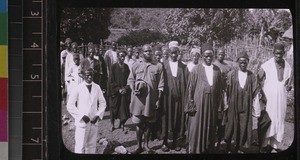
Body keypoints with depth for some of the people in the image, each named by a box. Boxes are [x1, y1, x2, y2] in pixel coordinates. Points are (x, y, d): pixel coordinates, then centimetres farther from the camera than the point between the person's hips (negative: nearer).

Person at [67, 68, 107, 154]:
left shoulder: (97, 88, 4)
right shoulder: (78, 88, -7)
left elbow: (102, 103, 13)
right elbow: (70, 106, -6)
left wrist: (98, 115, -1)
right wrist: (82, 116, -12)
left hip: (94, 122, 4)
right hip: (82, 122, -4)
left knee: (92, 146, 10)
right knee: (80, 147, -2)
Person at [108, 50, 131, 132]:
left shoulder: (126, 67, 5)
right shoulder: (114, 66, -5)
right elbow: (111, 80, -6)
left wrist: (126, 88, -8)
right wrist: (119, 89, -13)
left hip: (125, 91, 3)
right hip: (115, 91, -3)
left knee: (124, 108, 2)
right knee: (114, 108, 3)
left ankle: (122, 123, 12)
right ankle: (112, 124, 13)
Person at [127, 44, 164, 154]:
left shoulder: (158, 66, 4)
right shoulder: (136, 65, 6)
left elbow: (160, 84, 3)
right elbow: (131, 79, 9)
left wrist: (159, 99, -2)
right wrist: (133, 89, -9)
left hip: (151, 98, 0)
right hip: (138, 98, 0)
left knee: (147, 123, 7)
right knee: (139, 123, 3)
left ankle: (146, 145, 17)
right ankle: (139, 146, 11)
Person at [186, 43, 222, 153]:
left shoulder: (217, 70, 7)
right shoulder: (196, 70, -2)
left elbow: (219, 88, 11)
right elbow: (190, 87, -2)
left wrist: (218, 102, 6)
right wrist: (191, 104, -6)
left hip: (212, 104, 3)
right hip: (198, 103, -3)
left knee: (210, 128, 8)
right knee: (196, 128, -1)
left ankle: (208, 150, 17)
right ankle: (194, 149, 7)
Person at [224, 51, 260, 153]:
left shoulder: (251, 76, 5)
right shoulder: (232, 74, 1)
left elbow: (255, 91, 4)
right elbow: (227, 89, 0)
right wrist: (226, 103, -6)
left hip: (246, 105, 2)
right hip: (233, 104, -2)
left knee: (243, 127, 4)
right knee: (231, 125, 2)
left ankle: (238, 148, 17)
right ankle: (228, 148, 13)